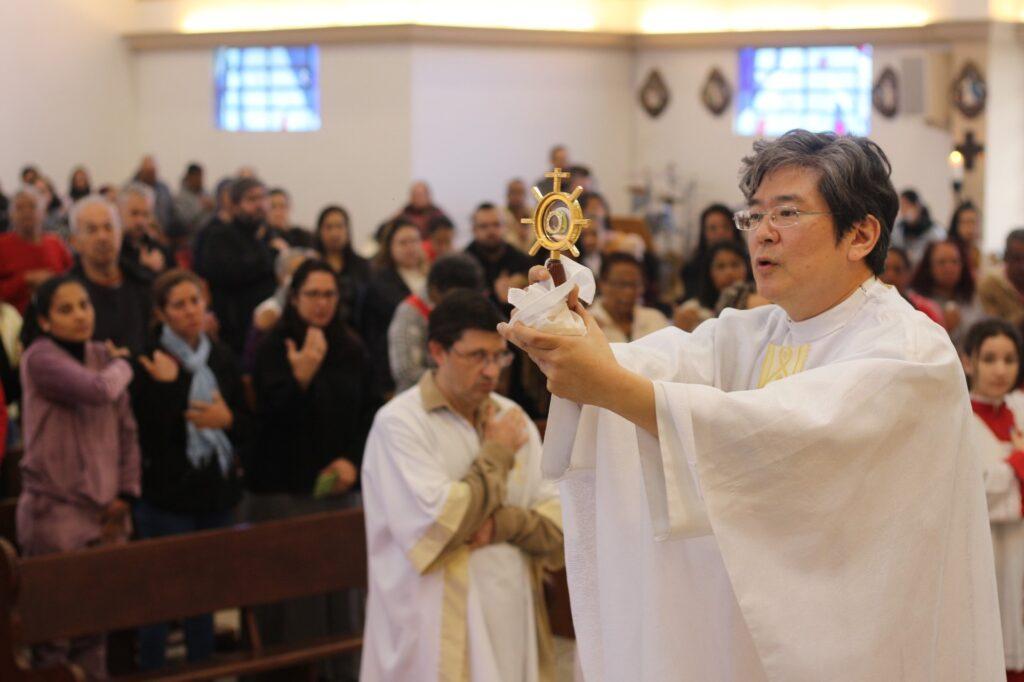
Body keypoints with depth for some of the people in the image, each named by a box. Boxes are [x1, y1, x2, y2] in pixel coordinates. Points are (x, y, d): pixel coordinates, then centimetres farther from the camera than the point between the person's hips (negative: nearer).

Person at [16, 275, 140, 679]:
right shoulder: (40, 358, -9)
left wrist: (126, 492, 3)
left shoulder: (102, 356, 11)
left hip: (104, 509, 6)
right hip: (55, 509, -6)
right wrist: (121, 366, -4)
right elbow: (98, 390, -25)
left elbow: (126, 430, 13)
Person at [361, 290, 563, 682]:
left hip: (515, 624, 5)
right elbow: (438, 525, -18)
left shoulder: (511, 418, 9)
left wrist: (503, 524, -13)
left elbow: (559, 520, 5)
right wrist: (497, 454, -8)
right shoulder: (399, 423, -9)